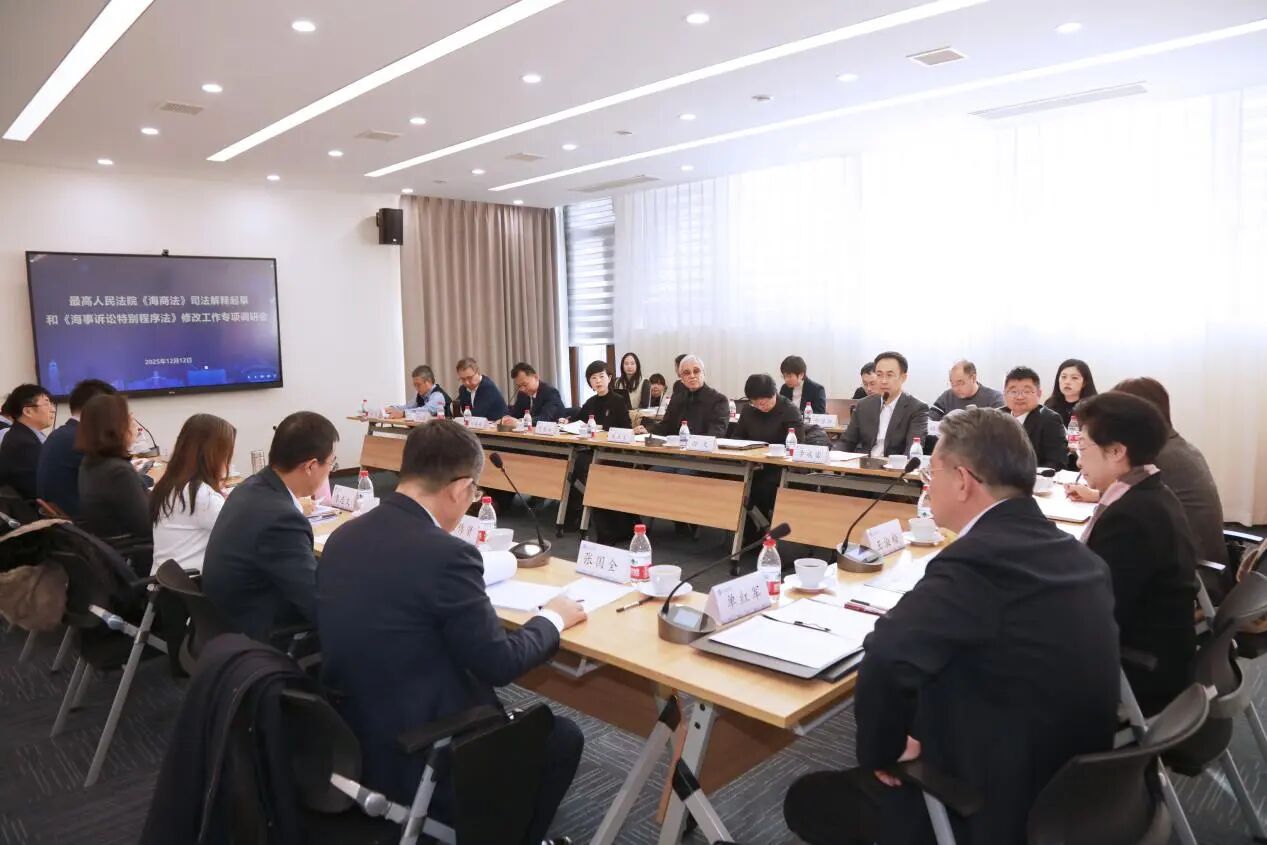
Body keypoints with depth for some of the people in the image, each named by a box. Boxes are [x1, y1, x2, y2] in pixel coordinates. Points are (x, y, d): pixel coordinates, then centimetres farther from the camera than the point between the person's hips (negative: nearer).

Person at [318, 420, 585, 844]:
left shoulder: (344, 535, -2)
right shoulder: (446, 554, -25)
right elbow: (499, 664, -16)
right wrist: (552, 618, 0)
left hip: (353, 742, 8)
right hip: (417, 762, -8)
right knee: (563, 737, 14)